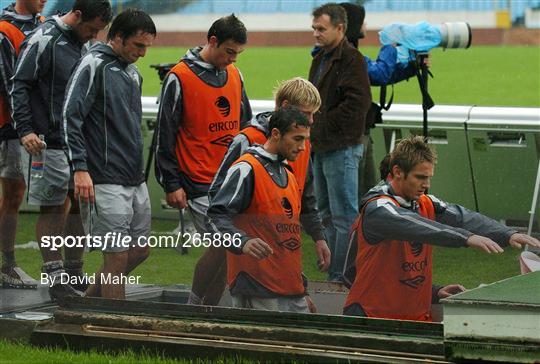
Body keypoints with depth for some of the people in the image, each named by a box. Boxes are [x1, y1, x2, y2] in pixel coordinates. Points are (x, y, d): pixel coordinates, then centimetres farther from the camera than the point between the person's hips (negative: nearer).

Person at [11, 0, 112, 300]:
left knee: (81, 202, 11)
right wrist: (26, 130, -21)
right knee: (52, 207, -2)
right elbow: (19, 87, -14)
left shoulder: (82, 43, 12)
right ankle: (56, 279, 3)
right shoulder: (43, 41, -13)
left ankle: (74, 273, 22)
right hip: (48, 143, -8)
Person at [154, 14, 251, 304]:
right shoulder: (180, 78, -7)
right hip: (201, 186, -6)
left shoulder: (234, 75, 13)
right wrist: (172, 184, -7)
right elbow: (165, 135, -6)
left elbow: (245, 125, 24)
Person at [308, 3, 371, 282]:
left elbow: (358, 102, -21)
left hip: (341, 148, -10)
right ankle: (332, 273, 23)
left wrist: (322, 126, -15)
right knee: (326, 214, 15)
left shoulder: (351, 59, -13)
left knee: (344, 216, -6)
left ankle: (343, 277, -4)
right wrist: (310, 129, 8)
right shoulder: (320, 59, 16)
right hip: (320, 148, 10)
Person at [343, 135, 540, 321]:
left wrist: (508, 235, -19)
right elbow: (413, 226, -32)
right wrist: (467, 238, -42)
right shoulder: (376, 209, -15)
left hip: (418, 316, 7)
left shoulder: (426, 204, 10)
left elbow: (462, 217, -2)